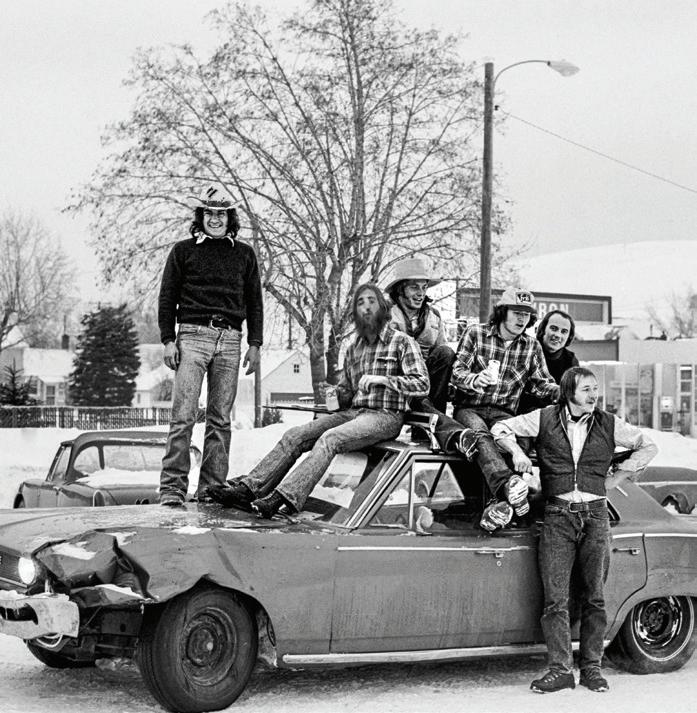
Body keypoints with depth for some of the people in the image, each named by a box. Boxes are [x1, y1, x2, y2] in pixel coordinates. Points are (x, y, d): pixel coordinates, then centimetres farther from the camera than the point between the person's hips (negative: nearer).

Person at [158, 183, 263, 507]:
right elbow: (167, 297, 8)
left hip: (229, 338, 3)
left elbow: (254, 301, 17)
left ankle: (212, 488, 4)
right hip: (193, 335, -2)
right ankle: (172, 487, -11)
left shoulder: (243, 254, 16)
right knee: (183, 416, -10)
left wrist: (255, 343, 10)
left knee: (220, 418, 1)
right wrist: (168, 339, -1)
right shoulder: (183, 250, 10)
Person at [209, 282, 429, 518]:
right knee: (295, 435, -13)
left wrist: (381, 379, -19)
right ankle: (249, 487, -22)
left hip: (385, 416, -7)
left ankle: (283, 497, -45)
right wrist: (336, 395, 4)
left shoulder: (402, 342, 0)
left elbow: (422, 384, -11)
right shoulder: (353, 347, 20)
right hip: (353, 412, 7)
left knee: (329, 439, -32)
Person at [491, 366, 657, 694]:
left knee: (594, 597, 5)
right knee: (555, 599, -5)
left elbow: (647, 446, 16)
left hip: (595, 515, 1)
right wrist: (517, 451, -7)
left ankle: (591, 668, 13)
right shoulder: (545, 419, 3)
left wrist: (615, 478, 9)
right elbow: (501, 427, 10)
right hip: (557, 516, -1)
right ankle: (560, 669, -2)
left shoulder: (609, 425, 6)